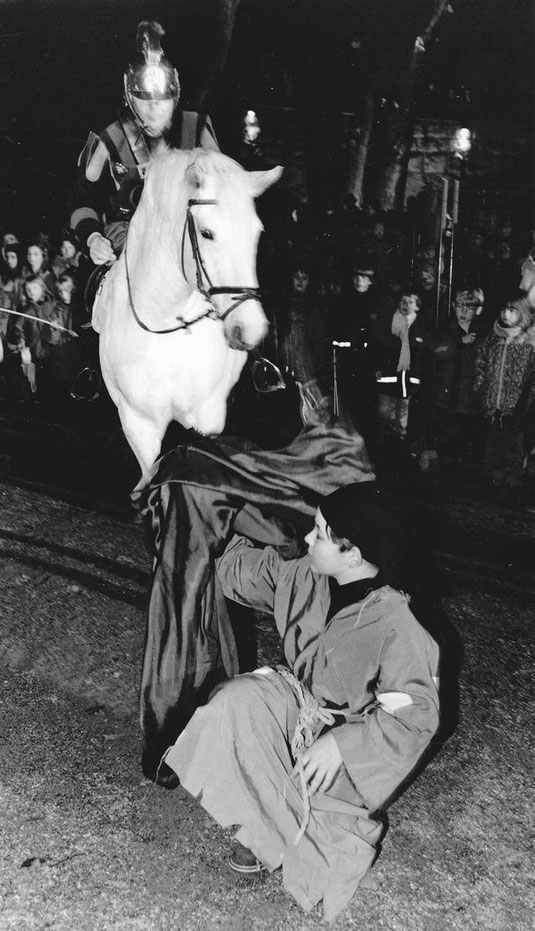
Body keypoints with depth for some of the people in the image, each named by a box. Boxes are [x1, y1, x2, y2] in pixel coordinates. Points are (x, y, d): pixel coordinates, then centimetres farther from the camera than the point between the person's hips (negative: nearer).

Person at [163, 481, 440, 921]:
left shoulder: (396, 628, -30)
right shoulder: (306, 577, -11)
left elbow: (416, 716, -23)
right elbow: (242, 570, 6)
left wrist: (341, 743, -29)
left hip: (356, 740, -6)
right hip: (302, 702, 6)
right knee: (237, 700, -19)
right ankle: (270, 828, -4)